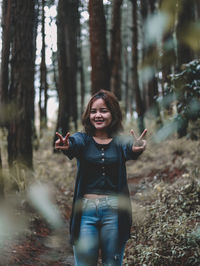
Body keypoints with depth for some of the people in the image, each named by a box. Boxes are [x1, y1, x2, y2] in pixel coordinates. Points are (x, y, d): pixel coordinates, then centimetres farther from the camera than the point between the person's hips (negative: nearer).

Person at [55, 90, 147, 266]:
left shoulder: (120, 142, 4)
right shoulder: (82, 139, 5)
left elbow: (129, 149, -18)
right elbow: (74, 143, -17)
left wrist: (137, 148, -43)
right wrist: (65, 146, -42)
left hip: (114, 211, 0)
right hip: (85, 210, 0)